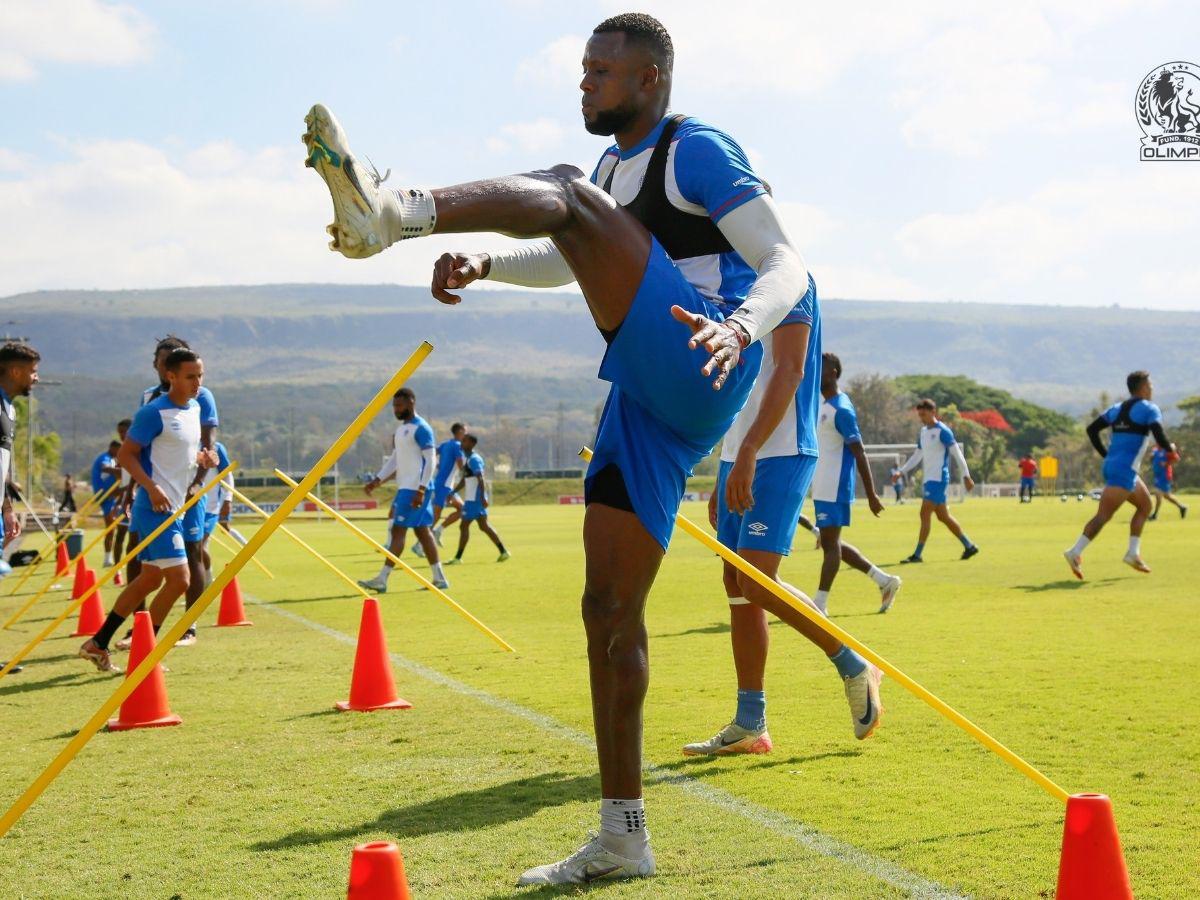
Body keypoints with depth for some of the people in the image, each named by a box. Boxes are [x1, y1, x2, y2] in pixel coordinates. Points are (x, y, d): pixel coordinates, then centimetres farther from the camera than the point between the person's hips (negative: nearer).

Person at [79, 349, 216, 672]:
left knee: (150, 579, 14)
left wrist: (202, 458, 4)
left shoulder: (195, 409, 12)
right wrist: (152, 488, -25)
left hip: (173, 509, 9)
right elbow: (125, 455, -14)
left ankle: (97, 643, 22)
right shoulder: (155, 413, -13)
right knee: (179, 578, -12)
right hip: (156, 508, -9)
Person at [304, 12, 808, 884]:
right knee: (610, 607, 5)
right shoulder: (615, 167, 23)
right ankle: (623, 838, 11)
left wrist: (739, 327, -32)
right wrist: (483, 263, 19)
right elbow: (571, 261, 39)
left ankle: (397, 211, -49)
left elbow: (786, 264, -10)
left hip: (697, 376, -8)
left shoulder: (696, 150, -1)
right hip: (646, 403, 9)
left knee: (570, 195, -20)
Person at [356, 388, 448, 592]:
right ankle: (439, 578, 13)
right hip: (404, 488, 10)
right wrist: (377, 481, 11)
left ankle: (381, 580, -9)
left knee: (398, 531, -9)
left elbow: (430, 462, -17)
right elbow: (394, 460, 21)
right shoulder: (400, 429, 16)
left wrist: (421, 490, -23)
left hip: (415, 489, -10)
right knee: (422, 531, 10)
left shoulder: (421, 429, -13)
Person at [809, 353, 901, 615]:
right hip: (823, 489, 10)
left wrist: (871, 495, -17)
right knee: (831, 543, 13)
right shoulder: (825, 406, 15)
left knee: (830, 543, -6)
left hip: (834, 490, -10)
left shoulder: (841, 409, -14)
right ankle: (885, 581, 20)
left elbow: (859, 453, -16)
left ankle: (819, 605, -3)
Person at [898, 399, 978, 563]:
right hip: (929, 479, 9)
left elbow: (957, 454, -11)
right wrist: (901, 472, 15)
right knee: (943, 516, 12)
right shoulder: (923, 432, 15)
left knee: (925, 514, -12)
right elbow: (917, 456, 23)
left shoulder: (942, 431, -10)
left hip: (938, 479, -9)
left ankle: (917, 555, -12)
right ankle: (969, 546, 22)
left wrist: (966, 476, -14)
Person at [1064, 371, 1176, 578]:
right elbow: (1160, 438, -14)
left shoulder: (1117, 409, 17)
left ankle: (1133, 553, 15)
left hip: (1111, 465, 9)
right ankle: (1075, 553, -22)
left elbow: (1091, 429, 12)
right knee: (1103, 515, -13)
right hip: (1125, 470, -9)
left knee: (1145, 504, 21)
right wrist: (1170, 448, 8)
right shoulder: (1150, 409, -4)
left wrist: (1106, 455, 16)